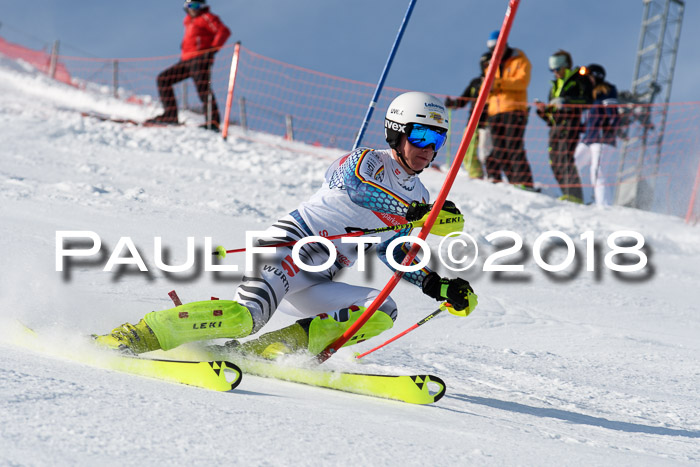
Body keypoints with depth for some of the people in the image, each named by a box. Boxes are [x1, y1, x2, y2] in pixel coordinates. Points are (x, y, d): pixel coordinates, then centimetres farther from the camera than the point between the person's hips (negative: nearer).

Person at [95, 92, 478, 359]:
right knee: (247, 314, -31)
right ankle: (139, 336, -24)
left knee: (381, 313, -15)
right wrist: (411, 213, -34)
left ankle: (274, 349, -20)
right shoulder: (368, 161, -2)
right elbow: (350, 182, -26)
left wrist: (440, 287, 13)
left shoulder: (417, 198, 20)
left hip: (316, 283, 8)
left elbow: (396, 255, 30)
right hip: (292, 242, -8)